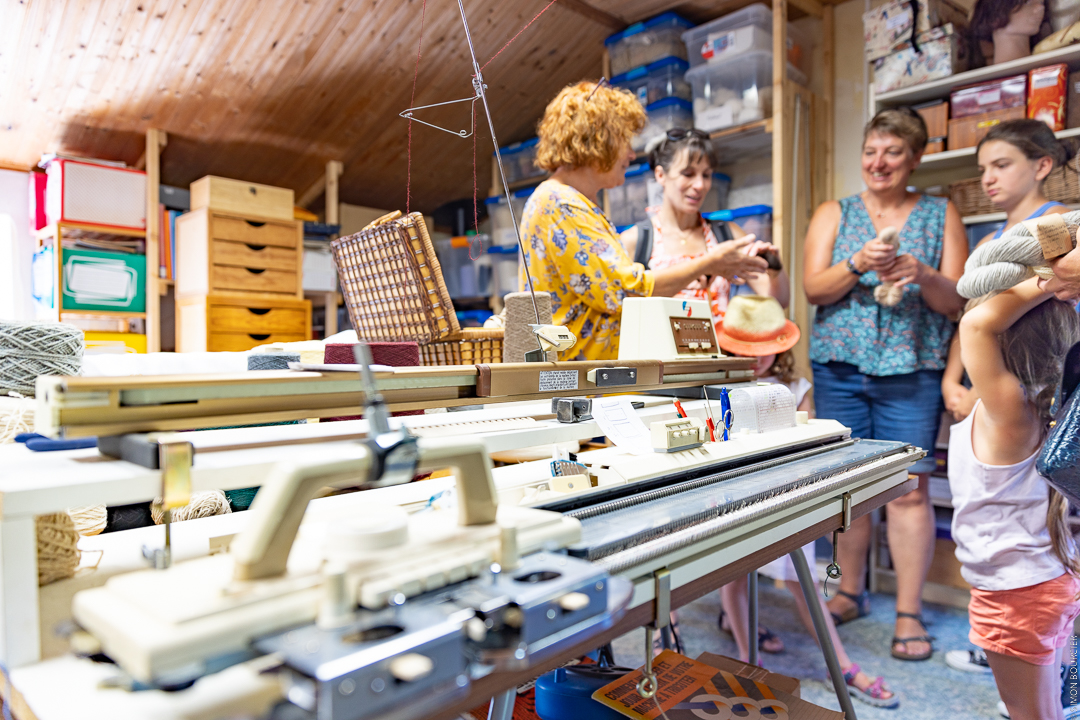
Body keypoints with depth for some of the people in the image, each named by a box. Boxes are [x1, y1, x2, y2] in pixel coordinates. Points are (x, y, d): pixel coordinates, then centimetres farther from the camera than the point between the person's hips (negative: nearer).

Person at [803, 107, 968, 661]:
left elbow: (956, 301, 3)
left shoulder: (940, 215, 10)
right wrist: (857, 265, -18)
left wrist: (922, 276, -16)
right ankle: (850, 592, 24)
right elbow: (813, 288, -1)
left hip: (911, 370, -1)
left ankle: (909, 612, 11)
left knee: (909, 489, -3)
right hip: (840, 367, 1)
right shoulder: (834, 214, 11)